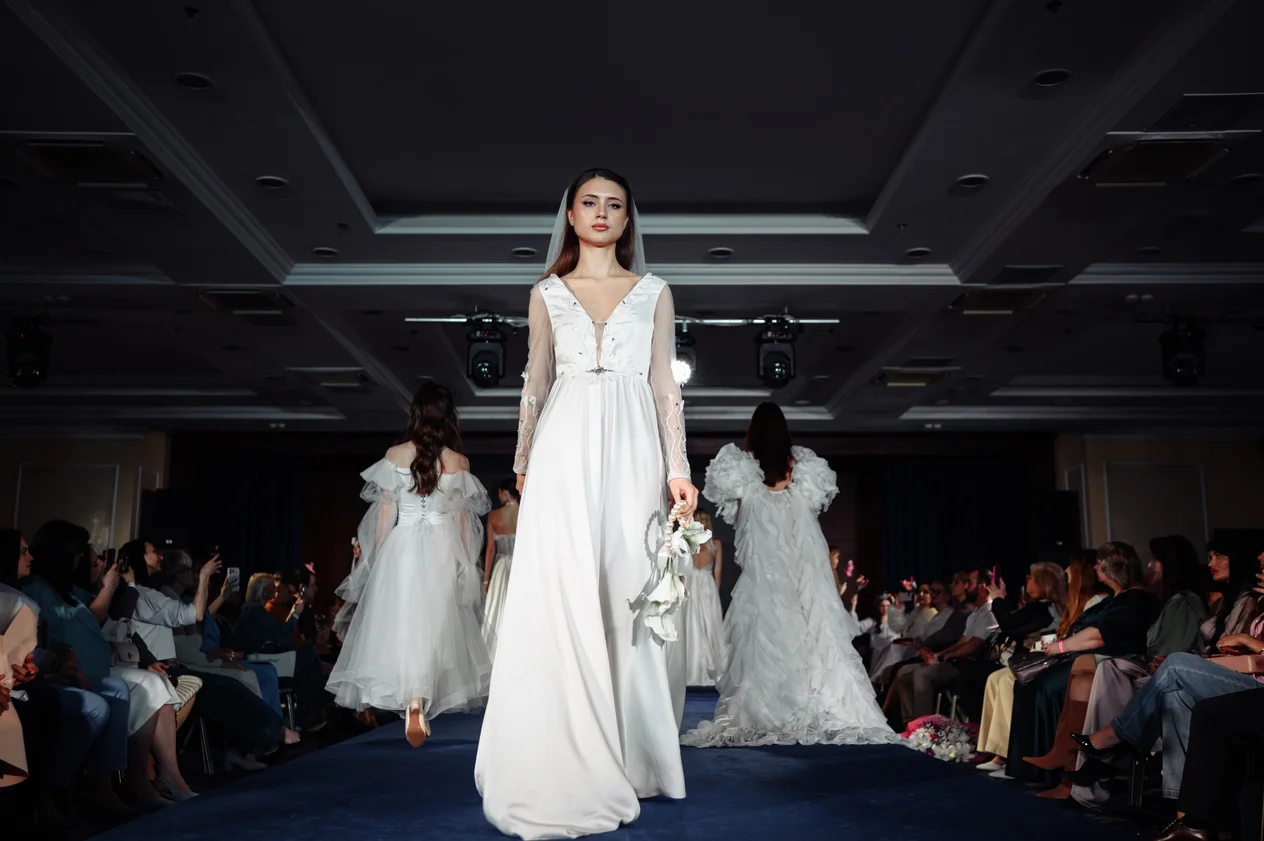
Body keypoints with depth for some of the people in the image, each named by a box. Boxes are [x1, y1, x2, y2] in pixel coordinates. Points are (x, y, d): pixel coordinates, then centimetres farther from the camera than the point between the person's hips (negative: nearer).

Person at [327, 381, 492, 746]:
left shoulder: (395, 455, -2)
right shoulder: (459, 462, -1)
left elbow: (385, 512, 1)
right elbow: (463, 519, 3)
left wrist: (378, 557, 10)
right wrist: (464, 564, 13)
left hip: (402, 549, 0)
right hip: (442, 554, 1)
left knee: (401, 622, 6)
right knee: (433, 625, 7)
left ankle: (413, 700, 4)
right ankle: (419, 702, 5)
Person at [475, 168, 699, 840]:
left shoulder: (654, 292, 12)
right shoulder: (547, 294, 13)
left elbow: (666, 388, 8)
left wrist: (678, 469, 1)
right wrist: (522, 462, 17)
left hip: (631, 451, 0)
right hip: (564, 450, 0)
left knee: (625, 597, 0)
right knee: (560, 597, -8)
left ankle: (626, 756, 11)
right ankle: (564, 765, -1)